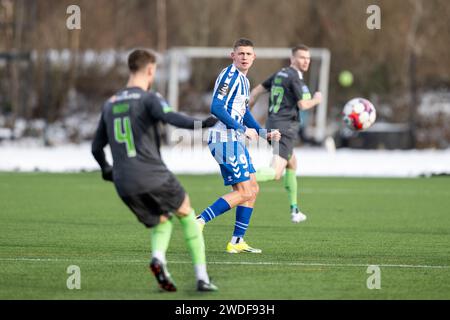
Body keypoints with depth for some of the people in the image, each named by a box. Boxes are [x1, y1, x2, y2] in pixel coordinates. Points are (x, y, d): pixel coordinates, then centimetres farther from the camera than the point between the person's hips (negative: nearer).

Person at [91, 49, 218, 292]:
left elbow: (97, 147, 23)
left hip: (124, 186, 5)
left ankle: (158, 256, -11)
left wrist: (106, 170, 41)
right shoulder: (149, 99, -4)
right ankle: (201, 277, 4)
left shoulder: (110, 105, 16)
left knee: (161, 222, 22)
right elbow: (171, 118, -25)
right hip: (153, 176, -5)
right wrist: (203, 123, -35)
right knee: (187, 214, 15)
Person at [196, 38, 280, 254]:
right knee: (245, 192, -13)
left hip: (236, 140, 10)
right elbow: (216, 108, -23)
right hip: (225, 139, -10)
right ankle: (199, 221, -14)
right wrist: (243, 129, -20)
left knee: (252, 189, 11)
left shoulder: (244, 80, 17)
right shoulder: (229, 75, -13)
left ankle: (237, 242, 13)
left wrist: (265, 133, 18)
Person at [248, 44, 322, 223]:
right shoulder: (294, 77, -10)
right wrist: (316, 100, 9)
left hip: (272, 125, 10)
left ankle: (294, 210, 30)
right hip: (286, 127, -10)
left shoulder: (280, 74, 16)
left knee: (292, 163, 28)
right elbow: (302, 105, -12)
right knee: (276, 173, -22)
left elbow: (256, 91, 19)